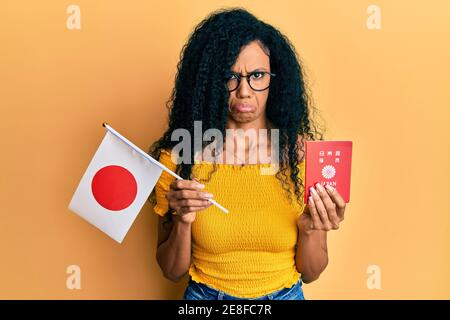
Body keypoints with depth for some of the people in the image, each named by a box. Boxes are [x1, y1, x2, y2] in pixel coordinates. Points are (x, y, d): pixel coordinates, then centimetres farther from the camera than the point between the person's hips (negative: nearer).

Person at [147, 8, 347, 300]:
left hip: (286, 294, 1)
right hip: (204, 293, 0)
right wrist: (183, 221, -26)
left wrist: (309, 229, -26)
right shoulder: (179, 156, -16)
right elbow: (172, 271, -8)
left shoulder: (303, 153, -14)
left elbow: (310, 273, -7)